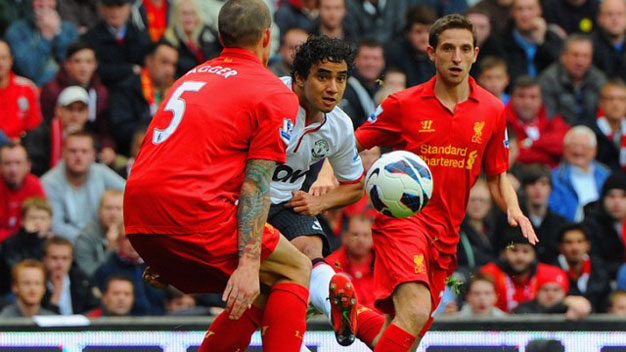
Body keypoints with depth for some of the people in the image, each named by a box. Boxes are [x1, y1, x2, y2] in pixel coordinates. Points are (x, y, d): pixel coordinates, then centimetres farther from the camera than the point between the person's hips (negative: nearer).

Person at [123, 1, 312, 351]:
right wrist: (248, 263, -11)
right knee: (296, 270, 10)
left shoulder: (192, 77, 25)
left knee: (257, 297, 21)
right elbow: (255, 184, -6)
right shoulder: (277, 95, 3)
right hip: (194, 212, -7)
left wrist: (161, 258, 33)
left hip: (138, 219, 7)